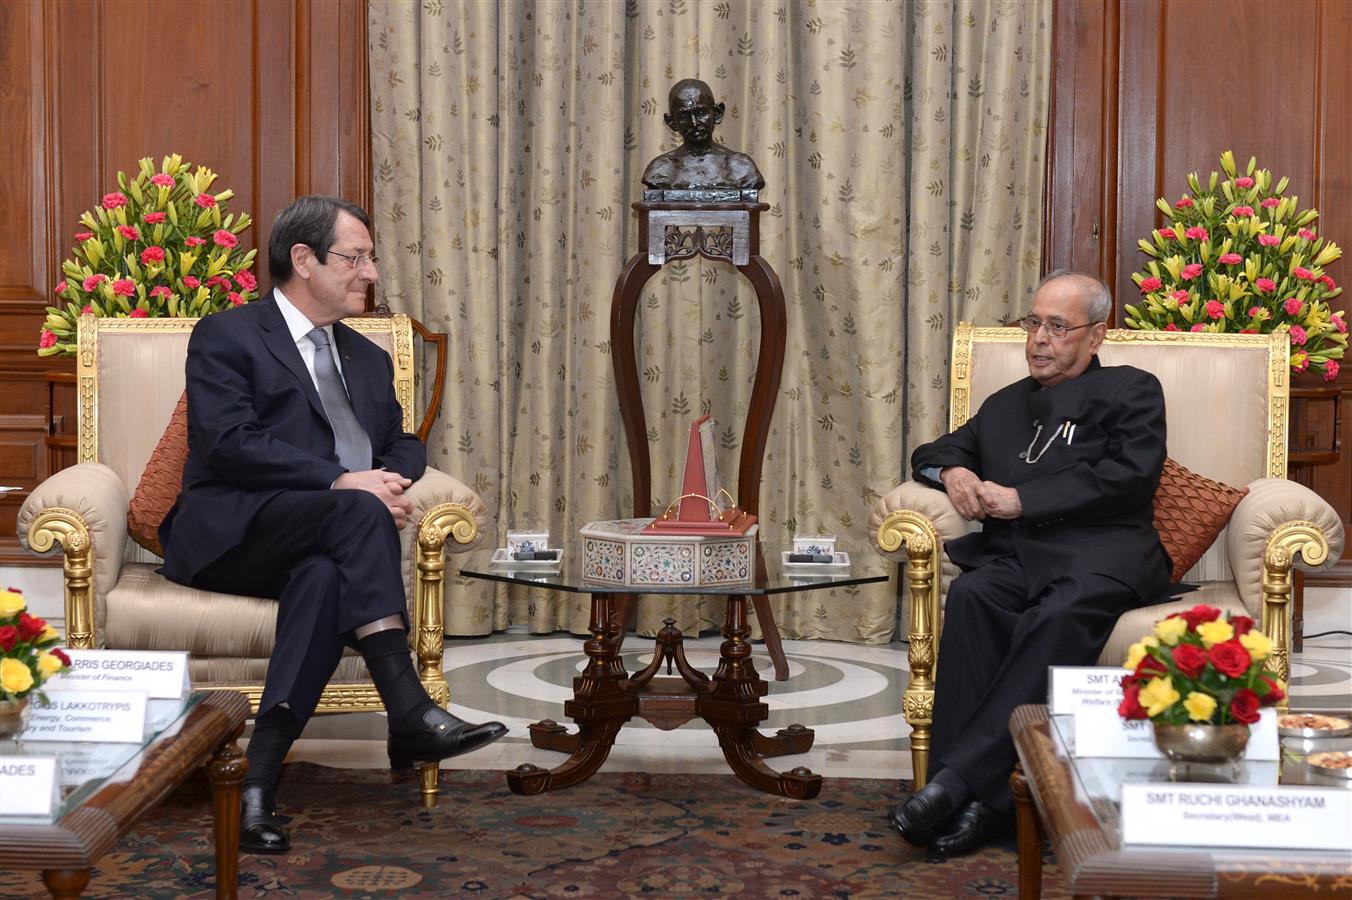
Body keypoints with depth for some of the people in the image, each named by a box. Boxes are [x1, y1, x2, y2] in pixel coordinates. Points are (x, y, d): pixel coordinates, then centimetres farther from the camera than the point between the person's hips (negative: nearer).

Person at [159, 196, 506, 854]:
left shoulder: (368, 359, 26)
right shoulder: (226, 337, 4)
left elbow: (403, 443, 21)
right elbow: (230, 443, -10)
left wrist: (393, 477, -6)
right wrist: (343, 484, -20)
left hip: (320, 544, 5)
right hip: (230, 536, -4)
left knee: (328, 576, -34)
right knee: (359, 514, -34)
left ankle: (260, 772, -40)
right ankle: (410, 715, -41)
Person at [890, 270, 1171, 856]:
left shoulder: (1131, 391, 15)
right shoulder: (1004, 406, 31)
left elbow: (1130, 476, -2)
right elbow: (931, 453, 36)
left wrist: (1021, 499, -7)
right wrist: (952, 471, 9)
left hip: (1100, 551, -4)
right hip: (1014, 554, 4)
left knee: (1059, 615, -38)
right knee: (971, 598, -32)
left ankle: (956, 776, -42)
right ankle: (982, 800, -37)